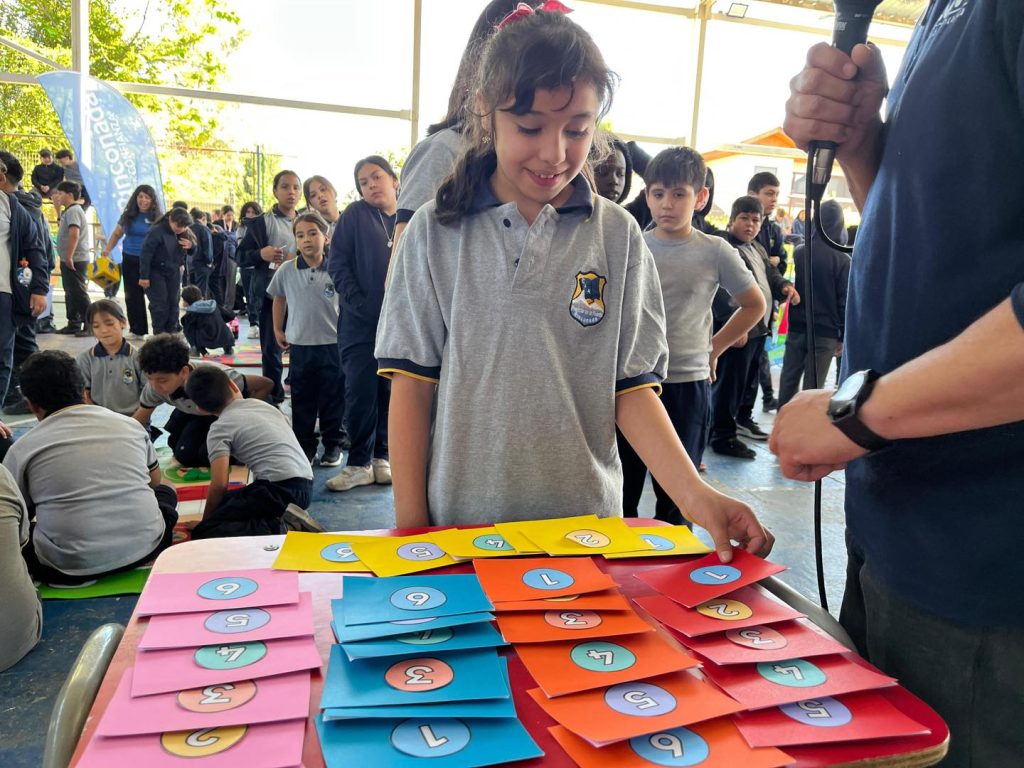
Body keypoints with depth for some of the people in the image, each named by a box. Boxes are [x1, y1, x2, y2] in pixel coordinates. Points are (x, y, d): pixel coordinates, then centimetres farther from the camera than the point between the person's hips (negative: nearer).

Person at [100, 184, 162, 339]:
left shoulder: (158, 218, -1)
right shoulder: (128, 215, 9)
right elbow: (116, 234, 18)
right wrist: (107, 249, 5)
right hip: (130, 260, 4)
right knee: (132, 296, 7)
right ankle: (137, 330, 16)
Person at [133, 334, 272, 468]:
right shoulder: (154, 387, -28)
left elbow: (266, 384, -34)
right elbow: (137, 420, -12)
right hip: (195, 415, 5)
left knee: (208, 455, -21)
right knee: (184, 454, -12)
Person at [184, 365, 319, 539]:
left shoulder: (219, 428, 2)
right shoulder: (263, 404, 21)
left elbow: (219, 484, -7)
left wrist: (206, 520, 10)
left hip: (278, 487, -7)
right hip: (306, 486, 7)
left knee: (203, 533, -4)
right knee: (229, 500, 28)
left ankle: (281, 529, -19)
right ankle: (292, 524, 5)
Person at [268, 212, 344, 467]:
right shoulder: (286, 270, -2)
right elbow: (279, 298, 13)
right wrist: (278, 330, 13)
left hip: (332, 344, -1)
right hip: (300, 346, 2)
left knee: (332, 400, 8)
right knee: (302, 401, 10)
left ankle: (332, 445, 21)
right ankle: (304, 446, 22)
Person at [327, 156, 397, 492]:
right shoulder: (355, 215, 2)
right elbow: (337, 263, -2)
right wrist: (359, 303, -13)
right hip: (360, 323, -1)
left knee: (391, 392, 8)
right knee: (360, 393, 0)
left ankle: (382, 457, 21)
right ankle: (359, 464, 10)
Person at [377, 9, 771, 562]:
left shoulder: (617, 236, -2)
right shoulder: (436, 231, -3)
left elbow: (632, 385, -4)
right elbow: (412, 385, -3)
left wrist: (693, 493, -18)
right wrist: (410, 527, -6)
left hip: (586, 521, 1)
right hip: (459, 522, 0)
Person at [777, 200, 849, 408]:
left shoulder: (799, 252, -1)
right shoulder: (843, 260, -9)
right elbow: (844, 301, -7)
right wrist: (843, 336, 0)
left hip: (797, 328, 3)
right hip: (825, 332, -3)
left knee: (789, 379, 12)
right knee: (814, 384, 3)